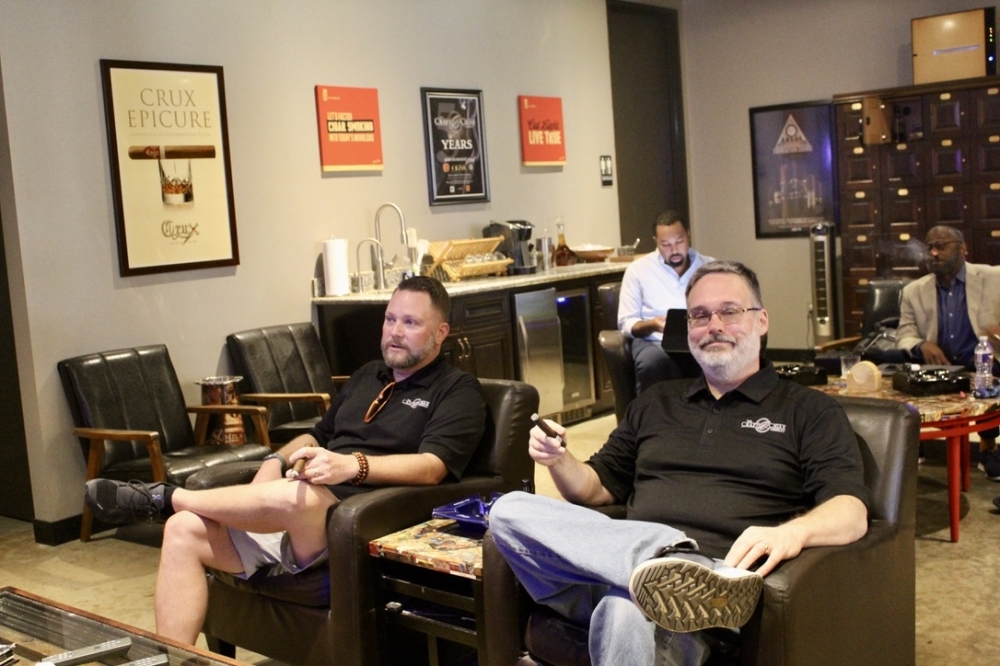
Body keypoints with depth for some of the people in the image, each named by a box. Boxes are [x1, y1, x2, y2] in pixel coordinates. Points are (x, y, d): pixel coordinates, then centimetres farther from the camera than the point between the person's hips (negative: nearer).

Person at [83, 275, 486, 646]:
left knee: (294, 497, -38)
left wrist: (353, 465, -27)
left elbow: (431, 467, -13)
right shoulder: (367, 376, 26)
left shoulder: (457, 392, 3)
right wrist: (277, 461, 11)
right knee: (184, 531, -13)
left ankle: (164, 496, -15)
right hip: (291, 513, 7)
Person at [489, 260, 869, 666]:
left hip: (712, 575, -8)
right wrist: (560, 462, 5)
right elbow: (596, 489, 29)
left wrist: (793, 532, -25)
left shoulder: (809, 411, 13)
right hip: (629, 563, 8)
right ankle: (673, 556, -41)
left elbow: (852, 513, -1)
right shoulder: (655, 402, 27)